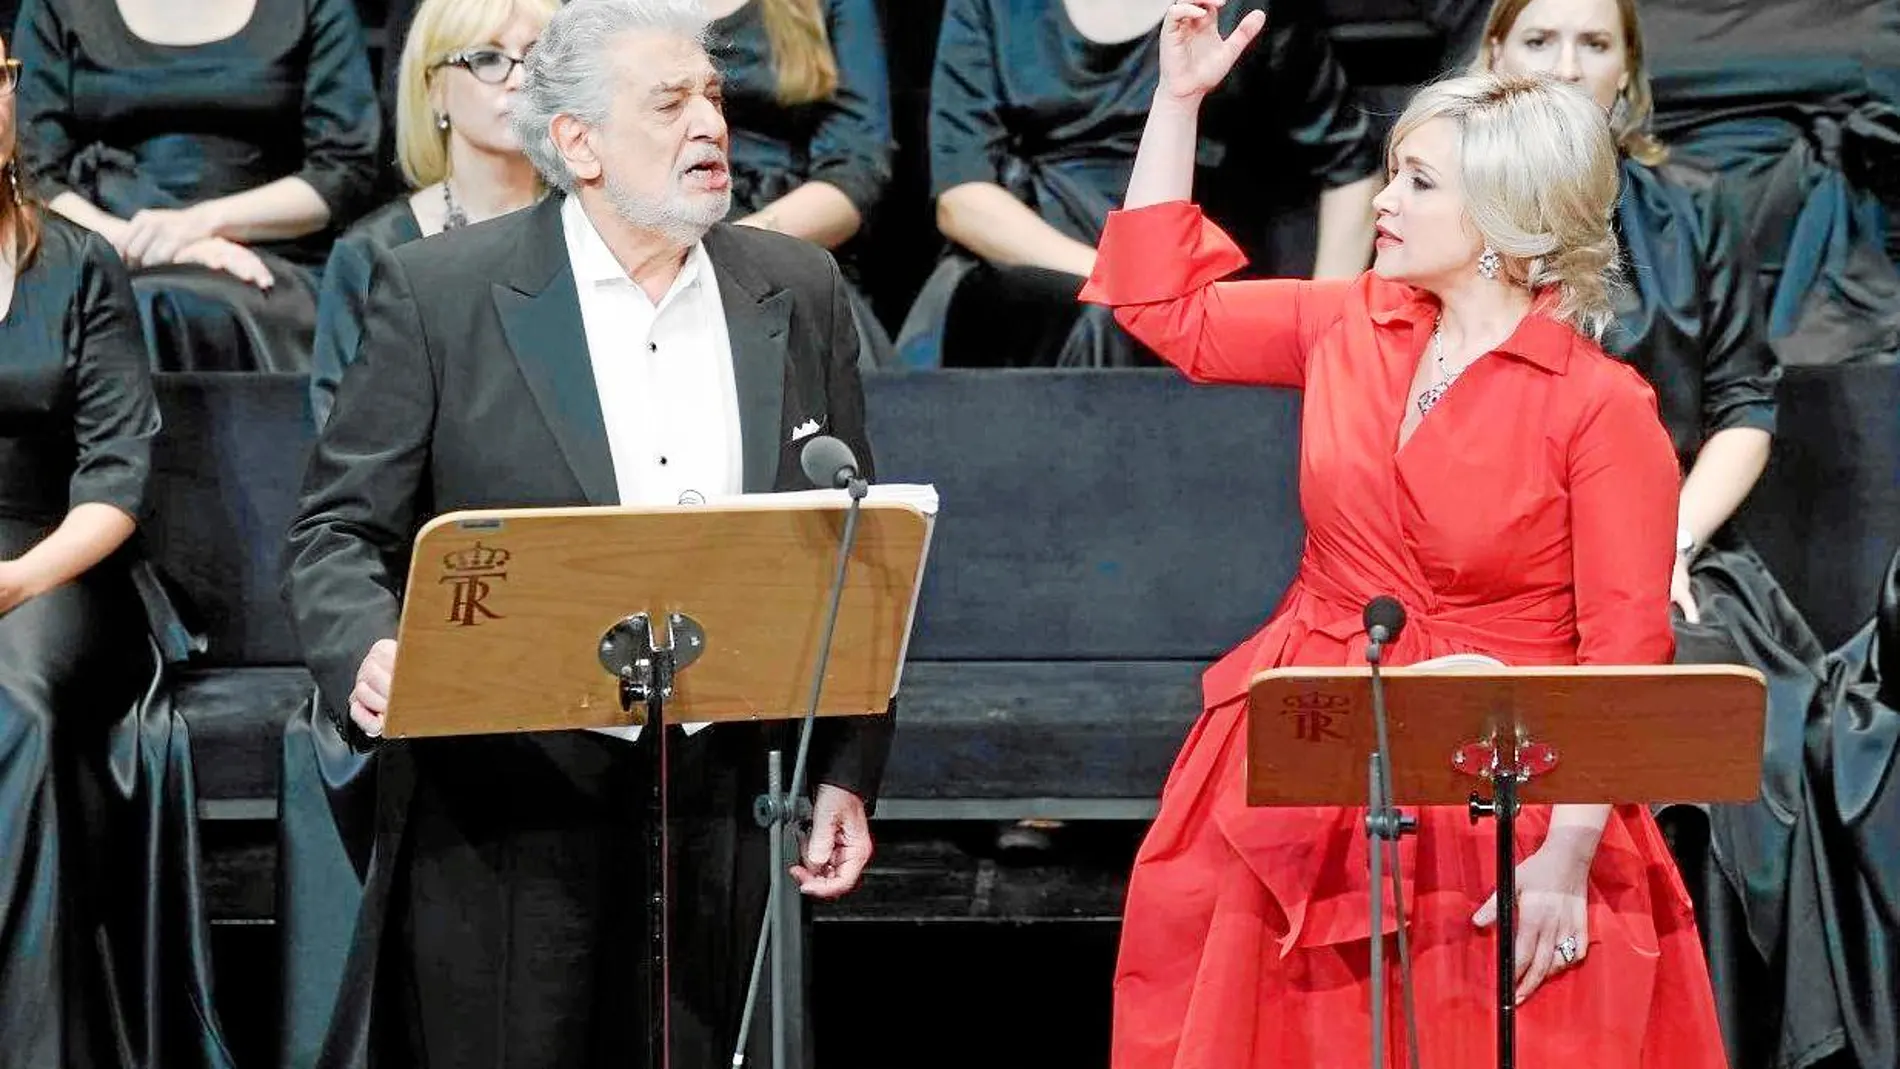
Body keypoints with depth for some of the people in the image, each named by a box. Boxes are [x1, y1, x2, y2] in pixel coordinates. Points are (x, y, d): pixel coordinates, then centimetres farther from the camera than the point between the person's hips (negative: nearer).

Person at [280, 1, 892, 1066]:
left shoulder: (800, 295, 8)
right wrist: (369, 651, -22)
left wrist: (847, 772, 8)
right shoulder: (439, 292, -2)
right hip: (507, 802, -3)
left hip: (721, 806, 3)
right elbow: (339, 528, -1)